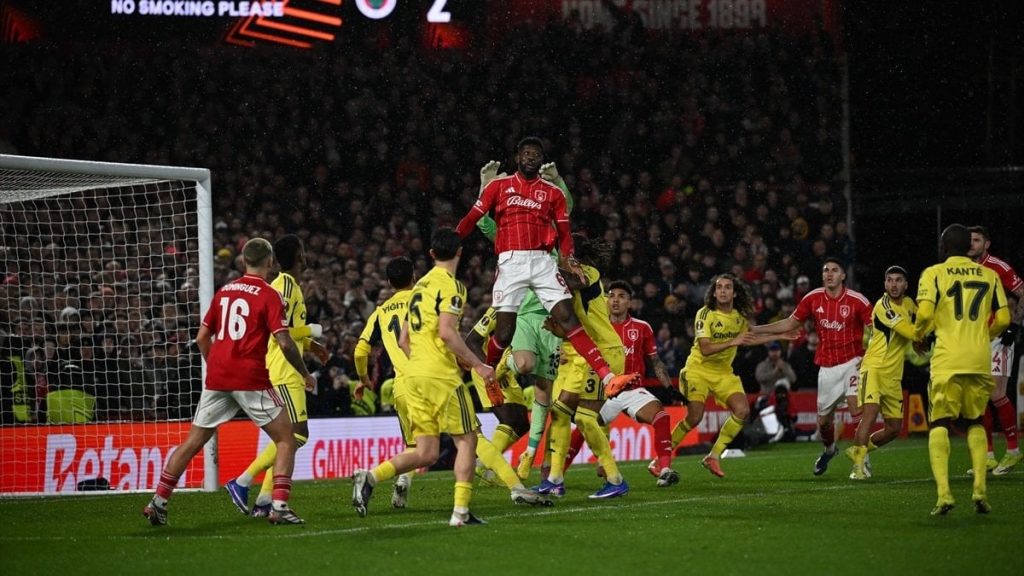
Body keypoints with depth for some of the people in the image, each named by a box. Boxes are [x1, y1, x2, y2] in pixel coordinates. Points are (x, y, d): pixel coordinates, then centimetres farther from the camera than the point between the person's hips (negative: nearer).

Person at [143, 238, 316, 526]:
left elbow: (202, 337, 16)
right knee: (286, 439, 5)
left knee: (193, 442, 13)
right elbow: (284, 342, -11)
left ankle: (158, 502, 10)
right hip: (252, 379, -5)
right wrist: (305, 374, 3)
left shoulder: (224, 292, 13)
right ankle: (279, 506, -8)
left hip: (217, 379, 5)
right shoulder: (269, 295, -5)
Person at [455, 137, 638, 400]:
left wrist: (570, 261, -3)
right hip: (510, 261, -1)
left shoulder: (553, 193, 15)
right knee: (504, 331, -5)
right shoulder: (499, 186, 11)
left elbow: (564, 233, 14)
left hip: (542, 262, 1)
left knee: (568, 318, -11)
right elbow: (471, 219, 8)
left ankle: (608, 378, -22)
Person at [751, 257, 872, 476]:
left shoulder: (857, 301, -9)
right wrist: (755, 330, 8)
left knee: (856, 409, -22)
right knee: (823, 420, 10)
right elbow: (790, 323, 12)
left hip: (852, 362, -4)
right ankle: (829, 449, 41)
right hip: (827, 367, 4)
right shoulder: (813, 299, 2)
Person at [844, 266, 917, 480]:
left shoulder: (908, 304, 9)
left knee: (893, 429, 8)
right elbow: (910, 332, -21)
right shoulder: (883, 306, -14)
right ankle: (859, 465, -20)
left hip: (894, 376, 8)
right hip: (874, 368, -8)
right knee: (870, 413, -24)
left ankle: (858, 450, 29)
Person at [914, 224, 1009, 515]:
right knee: (975, 422, 20)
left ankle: (943, 492, -17)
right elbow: (1003, 319, 9)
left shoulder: (933, 273, 2)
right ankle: (980, 488, 5)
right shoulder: (989, 275, 12)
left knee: (939, 424, 0)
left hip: (947, 360, -3)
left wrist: (918, 335, 10)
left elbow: (924, 313, -10)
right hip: (980, 360, 3)